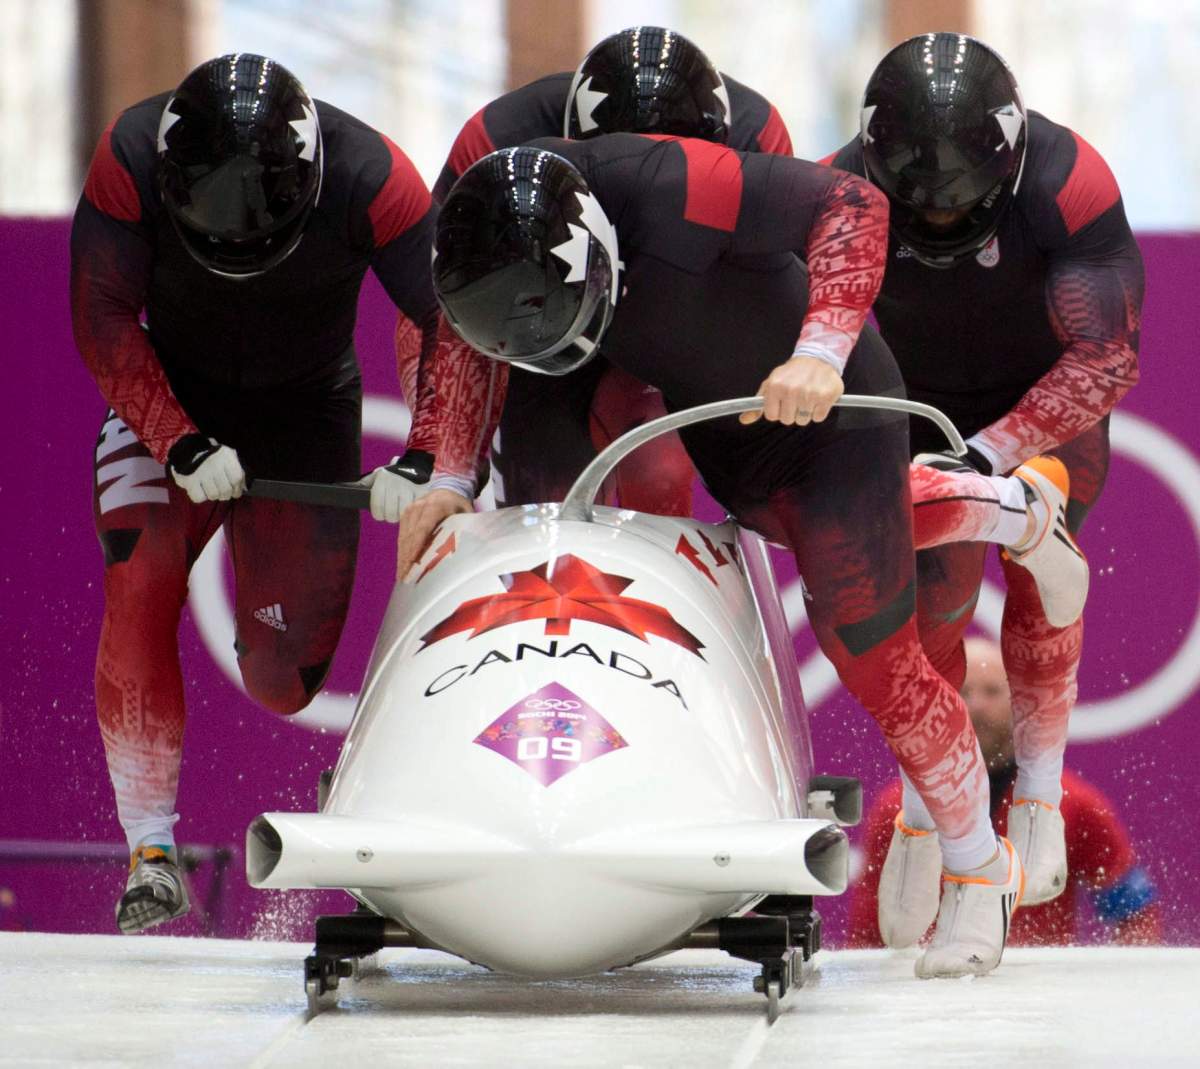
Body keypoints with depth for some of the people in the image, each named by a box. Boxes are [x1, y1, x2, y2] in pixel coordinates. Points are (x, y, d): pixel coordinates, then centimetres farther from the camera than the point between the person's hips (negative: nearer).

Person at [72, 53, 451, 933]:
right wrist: (179, 443, -28)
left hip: (306, 411, 0)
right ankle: (152, 851, -16)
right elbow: (103, 317, -18)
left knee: (285, 682, -5)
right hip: (167, 402, 0)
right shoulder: (131, 160, -24)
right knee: (138, 592, -24)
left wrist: (431, 460, -29)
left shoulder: (369, 176, -26)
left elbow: (456, 323, -19)